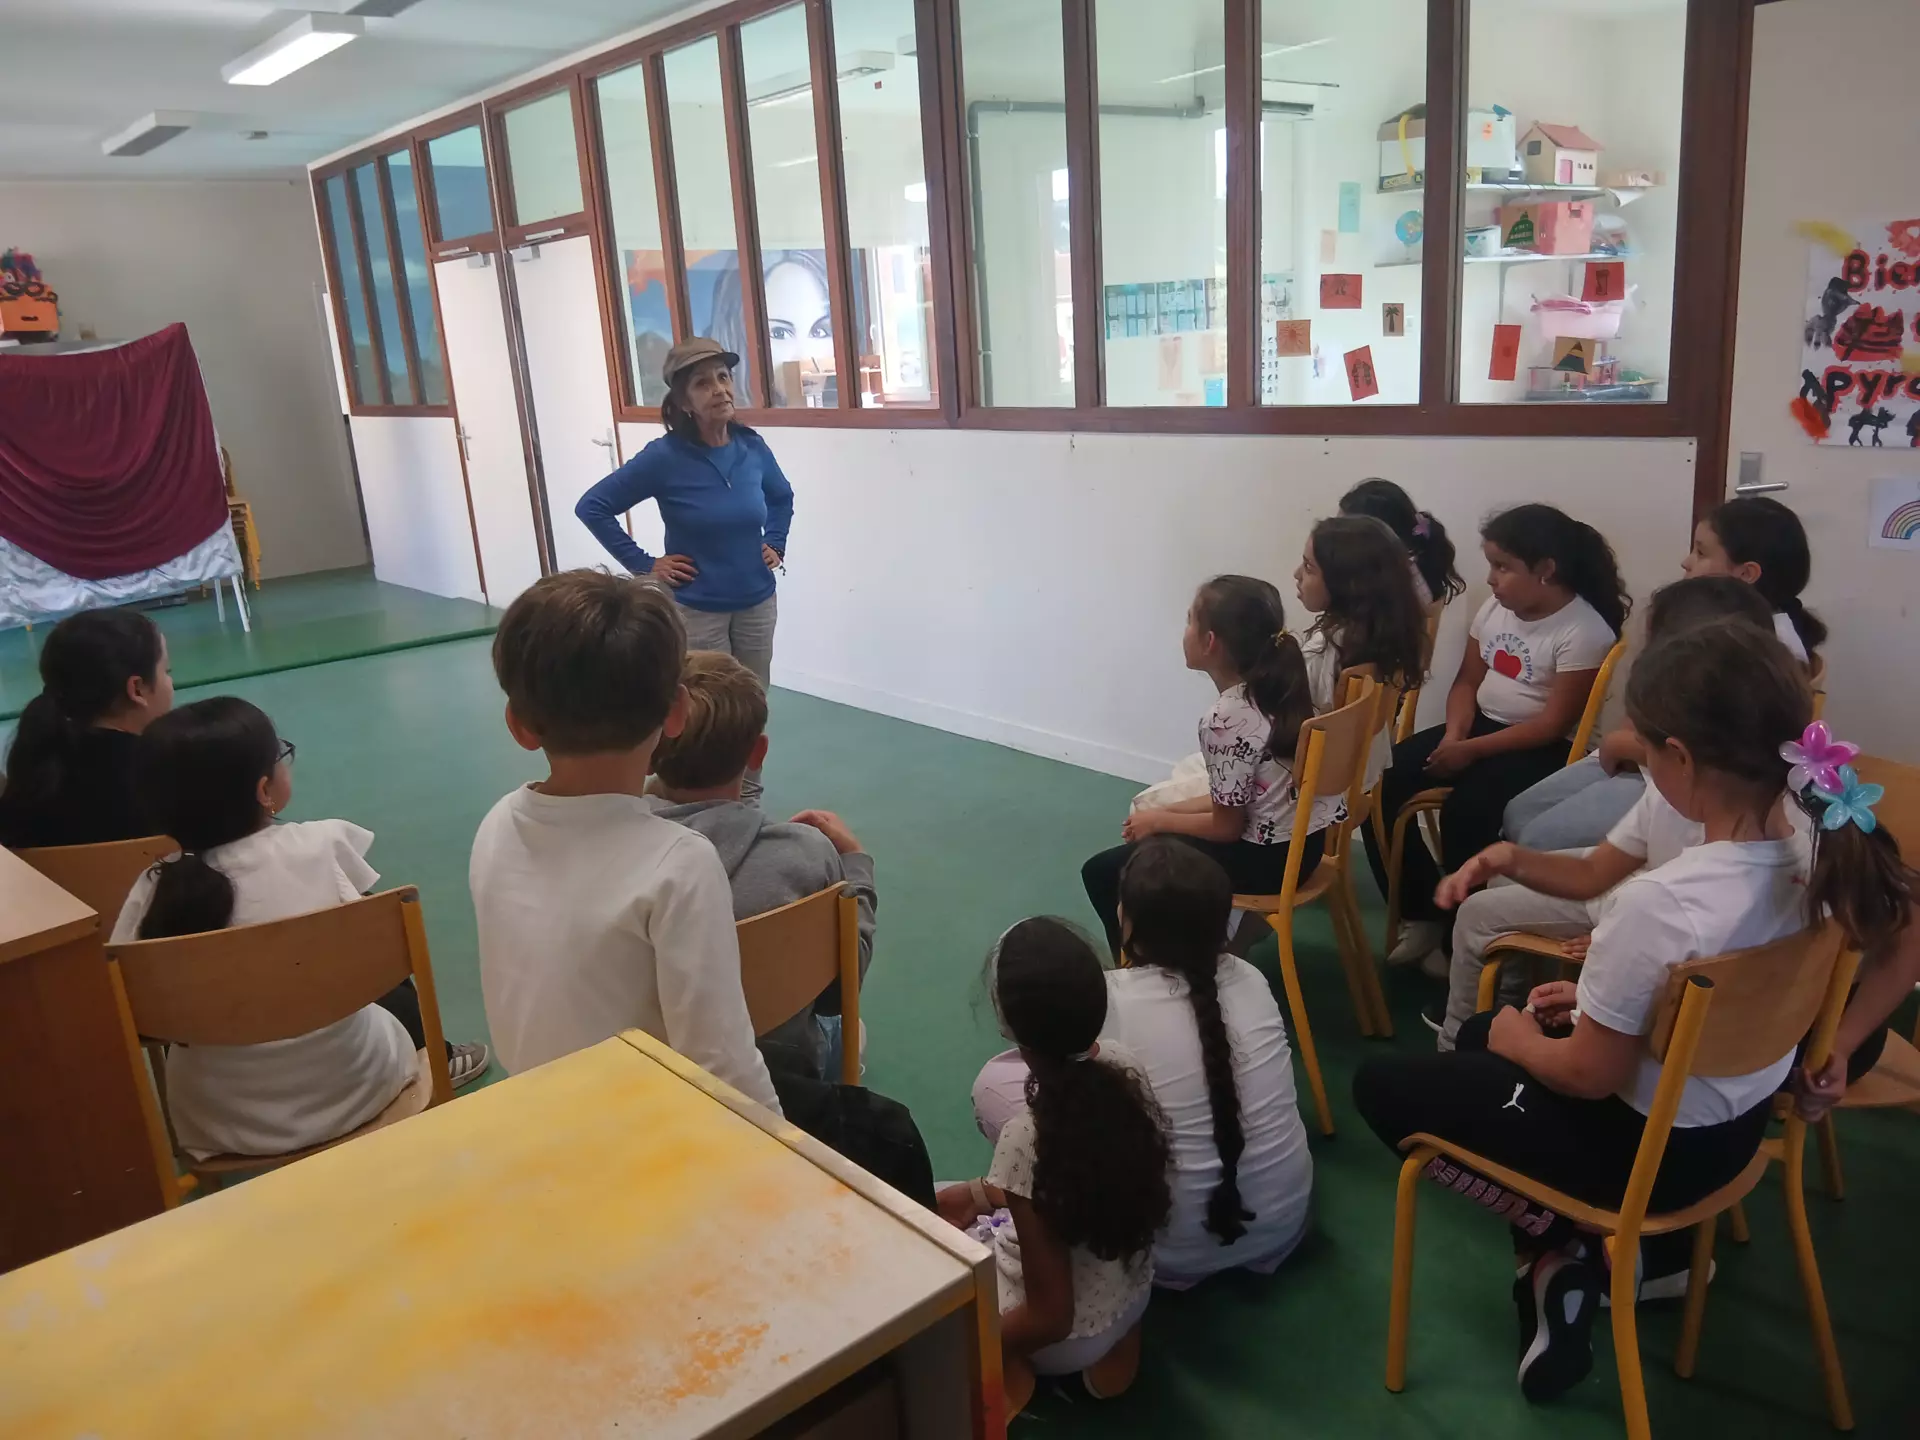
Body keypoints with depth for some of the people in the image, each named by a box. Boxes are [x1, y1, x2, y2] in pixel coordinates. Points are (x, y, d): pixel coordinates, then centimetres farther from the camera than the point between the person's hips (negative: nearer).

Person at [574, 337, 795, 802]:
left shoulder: (753, 447, -3)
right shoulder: (664, 457, -17)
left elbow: (782, 496, 20)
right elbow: (592, 507, -10)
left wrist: (776, 544, 7)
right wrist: (643, 565, -11)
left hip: (757, 604, 5)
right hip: (695, 612, -4)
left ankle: (750, 804, 31)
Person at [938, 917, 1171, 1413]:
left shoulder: (1027, 1140, -35)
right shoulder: (1121, 1067, -17)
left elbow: (1052, 1318, -25)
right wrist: (987, 1195, 7)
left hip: (1070, 1339, -5)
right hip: (1134, 1296, 6)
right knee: (947, 1203, 25)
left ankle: (1009, 1372, 7)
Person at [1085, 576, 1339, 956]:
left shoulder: (1224, 720, -25)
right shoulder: (1275, 690, 1)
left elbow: (1227, 825, -17)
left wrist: (1158, 821, -3)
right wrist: (1164, 812, 8)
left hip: (1264, 859, -9)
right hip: (1302, 839, 9)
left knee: (1102, 871, 1)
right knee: (1151, 839, 27)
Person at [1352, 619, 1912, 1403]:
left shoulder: (1659, 903, -36)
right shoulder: (1815, 856, -12)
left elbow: (1589, 1074, -21)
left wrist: (1520, 1042, -2)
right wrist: (1600, 996, 8)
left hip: (1650, 1147, -8)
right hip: (1741, 1118, 8)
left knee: (1382, 1084, 8)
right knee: (1482, 1034, 28)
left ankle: (1564, 1244, 11)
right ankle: (1569, 1256, 18)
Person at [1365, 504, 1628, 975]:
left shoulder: (1584, 632, -16)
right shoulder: (1496, 609, 5)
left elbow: (1553, 724, -18)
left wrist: (1471, 750, -20)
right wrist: (1454, 736, -8)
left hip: (1542, 750, -7)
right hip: (1479, 726, 7)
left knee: (1464, 809, -33)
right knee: (1379, 785, -12)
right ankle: (1423, 916, 1)